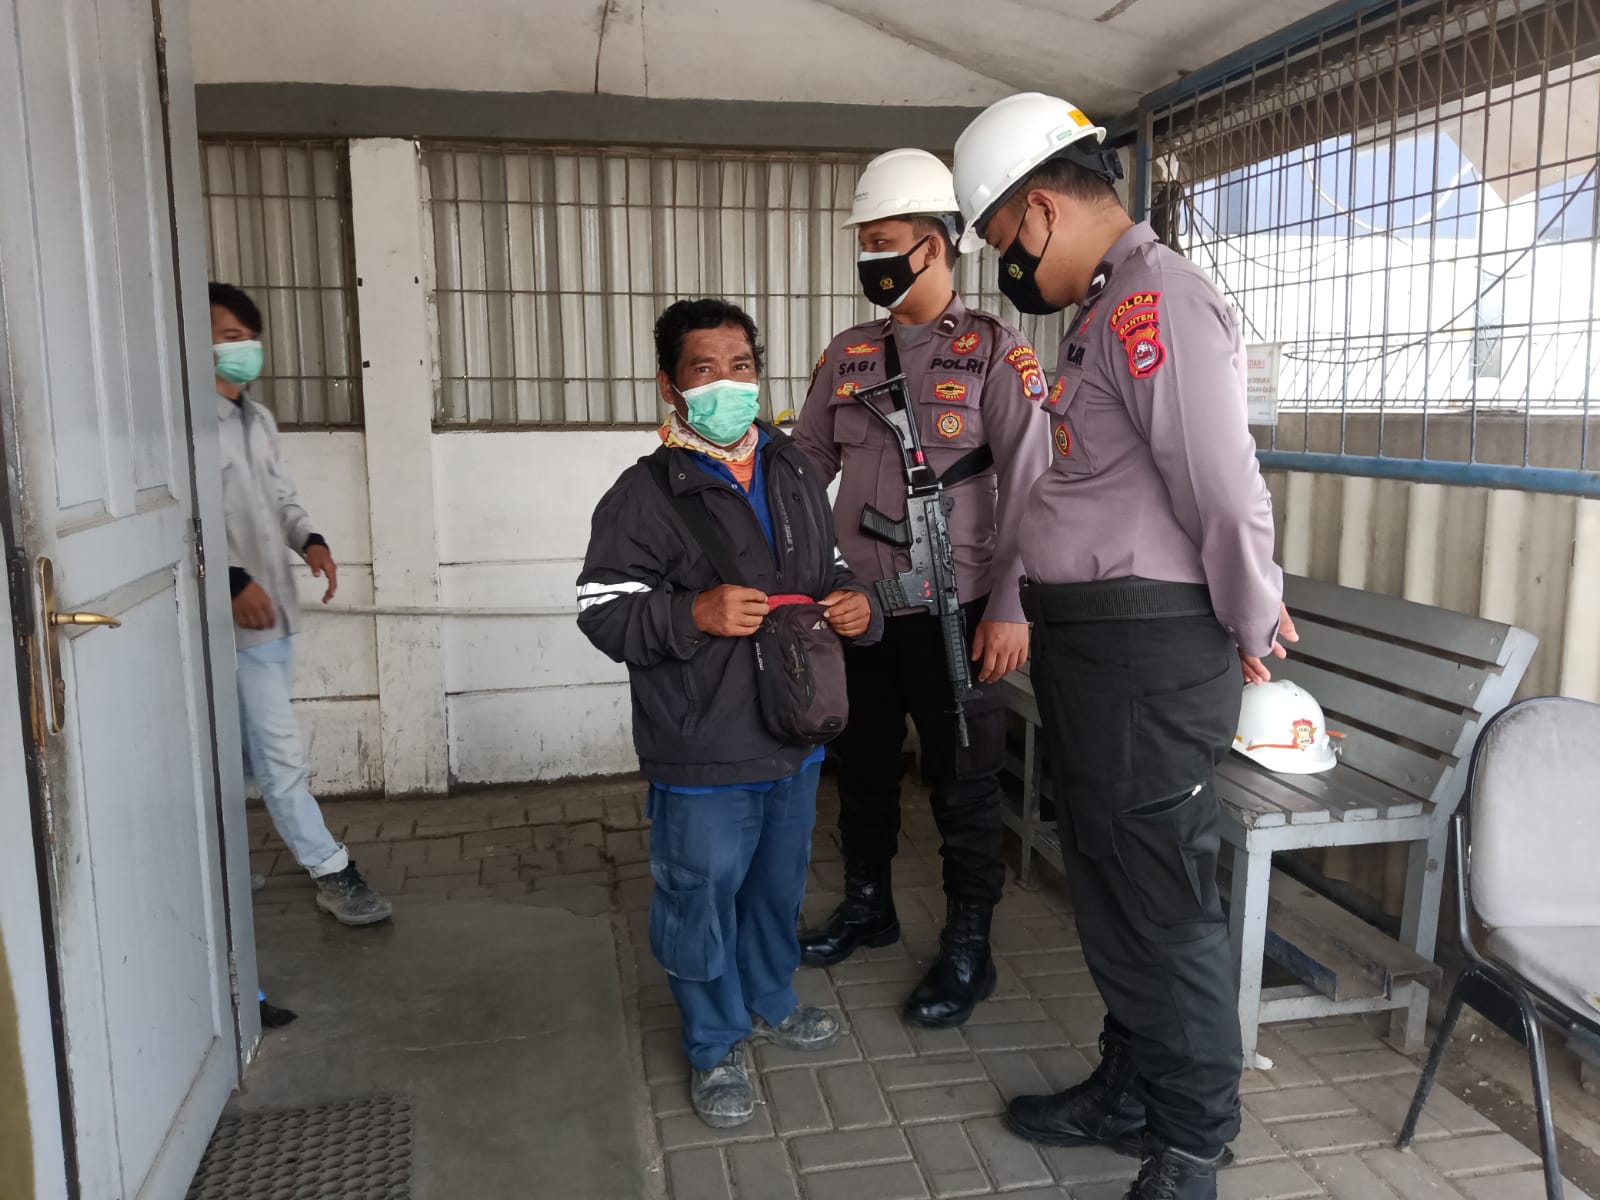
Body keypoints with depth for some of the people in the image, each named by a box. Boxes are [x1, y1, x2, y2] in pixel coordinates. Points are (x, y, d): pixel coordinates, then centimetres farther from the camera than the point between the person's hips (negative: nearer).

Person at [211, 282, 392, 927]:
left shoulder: (258, 419, 13)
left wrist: (310, 540, 1)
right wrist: (233, 581, -26)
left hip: (270, 610, 9)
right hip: (239, 617, -9)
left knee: (241, 750, 19)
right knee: (281, 751, -2)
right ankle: (332, 873, 7)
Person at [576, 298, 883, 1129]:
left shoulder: (795, 475, 8)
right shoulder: (647, 493, -12)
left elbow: (827, 571, 19)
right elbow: (602, 609, -14)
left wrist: (856, 605, -2)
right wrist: (694, 615, -28)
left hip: (795, 739, 6)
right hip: (703, 755, -6)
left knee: (779, 885, 23)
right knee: (703, 898, 7)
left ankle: (769, 1000, 47)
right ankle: (716, 1046, 29)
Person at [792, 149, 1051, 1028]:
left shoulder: (995, 353, -6)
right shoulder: (847, 356, 8)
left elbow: (1027, 486, -10)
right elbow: (804, 466, 11)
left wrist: (1010, 608, -14)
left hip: (953, 612, -5)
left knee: (964, 784, 7)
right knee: (862, 764, 18)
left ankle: (968, 948, 23)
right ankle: (868, 906, 39)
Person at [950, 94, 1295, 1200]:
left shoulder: (1152, 299, -17)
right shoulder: (1110, 307, 16)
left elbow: (1225, 485, -21)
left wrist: (1253, 626, -8)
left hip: (1150, 650, -10)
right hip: (1092, 642, 10)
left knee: (1164, 901, 4)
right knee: (1108, 885, 20)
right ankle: (1131, 1091, 38)